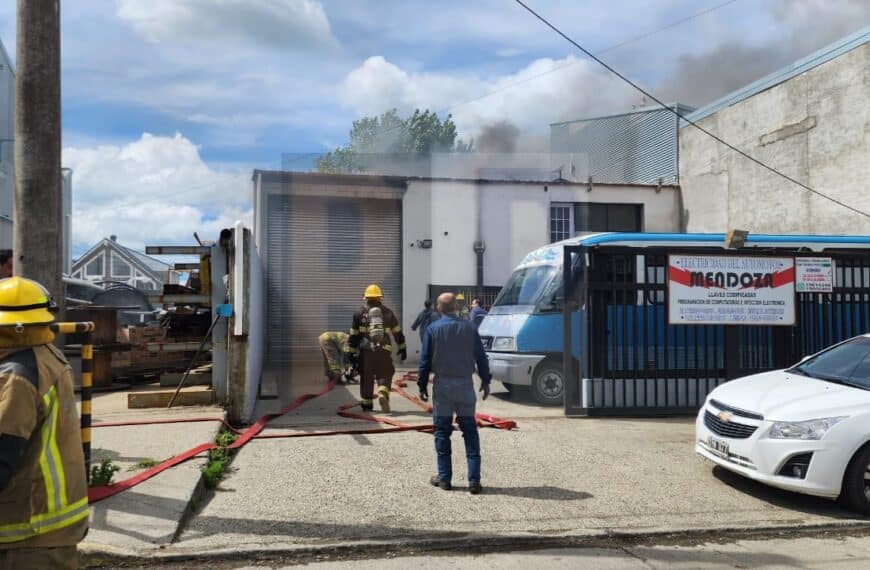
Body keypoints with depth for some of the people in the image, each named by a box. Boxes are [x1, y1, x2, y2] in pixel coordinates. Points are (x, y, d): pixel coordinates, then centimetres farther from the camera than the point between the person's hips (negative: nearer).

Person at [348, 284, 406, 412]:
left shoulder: (360, 313, 4)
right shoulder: (388, 313, 9)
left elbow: (354, 335, 3)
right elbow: (398, 332, 12)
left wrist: (352, 352, 6)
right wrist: (402, 348, 19)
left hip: (365, 350, 0)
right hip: (384, 350, 0)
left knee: (366, 378, 10)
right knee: (384, 376, 6)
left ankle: (366, 404, 17)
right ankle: (383, 394, -21)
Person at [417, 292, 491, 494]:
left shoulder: (433, 328, -2)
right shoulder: (469, 327, 2)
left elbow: (425, 360, -2)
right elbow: (480, 357, 3)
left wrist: (422, 385, 5)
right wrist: (485, 381, 12)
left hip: (442, 385, -1)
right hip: (465, 384, 1)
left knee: (442, 432, 8)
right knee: (470, 432, 6)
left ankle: (444, 478, 13)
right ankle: (474, 480, 5)